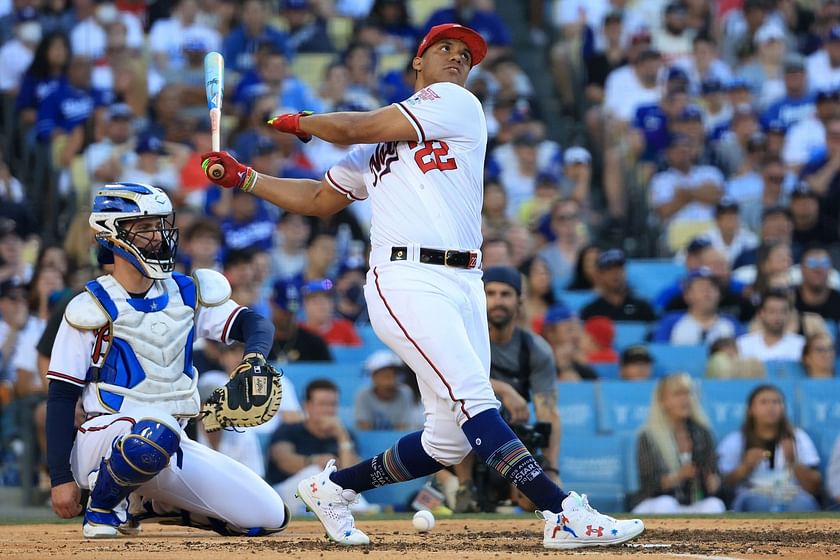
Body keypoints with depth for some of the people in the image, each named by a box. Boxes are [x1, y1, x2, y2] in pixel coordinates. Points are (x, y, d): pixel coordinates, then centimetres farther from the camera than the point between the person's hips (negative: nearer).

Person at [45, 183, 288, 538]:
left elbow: (255, 324, -2)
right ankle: (102, 508, -12)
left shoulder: (187, 294, 8)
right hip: (104, 438, -6)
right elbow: (61, 397, -7)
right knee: (156, 432, -42)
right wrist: (61, 479, -13)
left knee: (270, 518, -2)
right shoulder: (92, 309, -7)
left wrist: (255, 358, -26)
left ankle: (147, 503, 13)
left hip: (172, 448, 6)